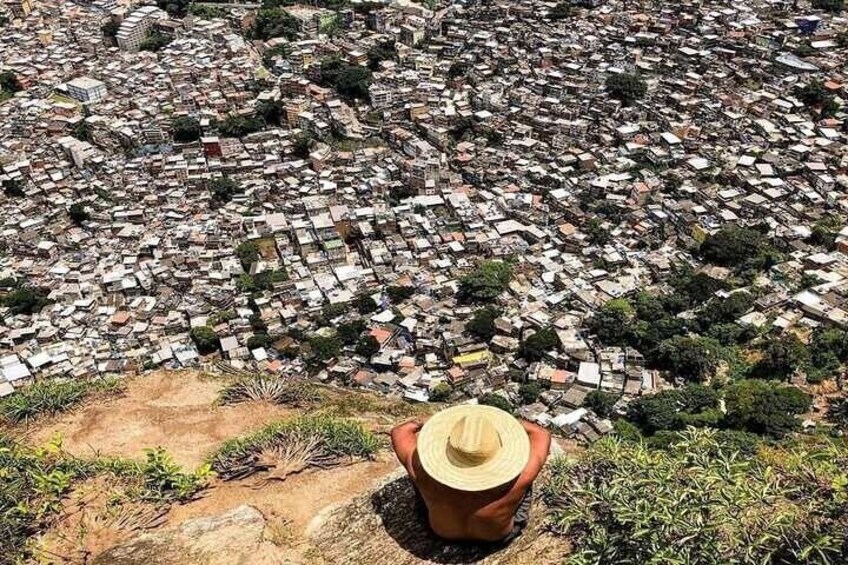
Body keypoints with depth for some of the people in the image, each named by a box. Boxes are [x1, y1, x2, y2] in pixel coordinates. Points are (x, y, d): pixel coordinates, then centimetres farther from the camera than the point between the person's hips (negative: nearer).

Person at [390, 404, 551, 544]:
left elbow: (399, 431, -19)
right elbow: (542, 434, -22)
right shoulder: (516, 477, -40)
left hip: (442, 532, 1)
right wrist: (508, 421, -10)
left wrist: (429, 422, -3)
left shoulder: (425, 473, -39)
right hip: (499, 537, 0)